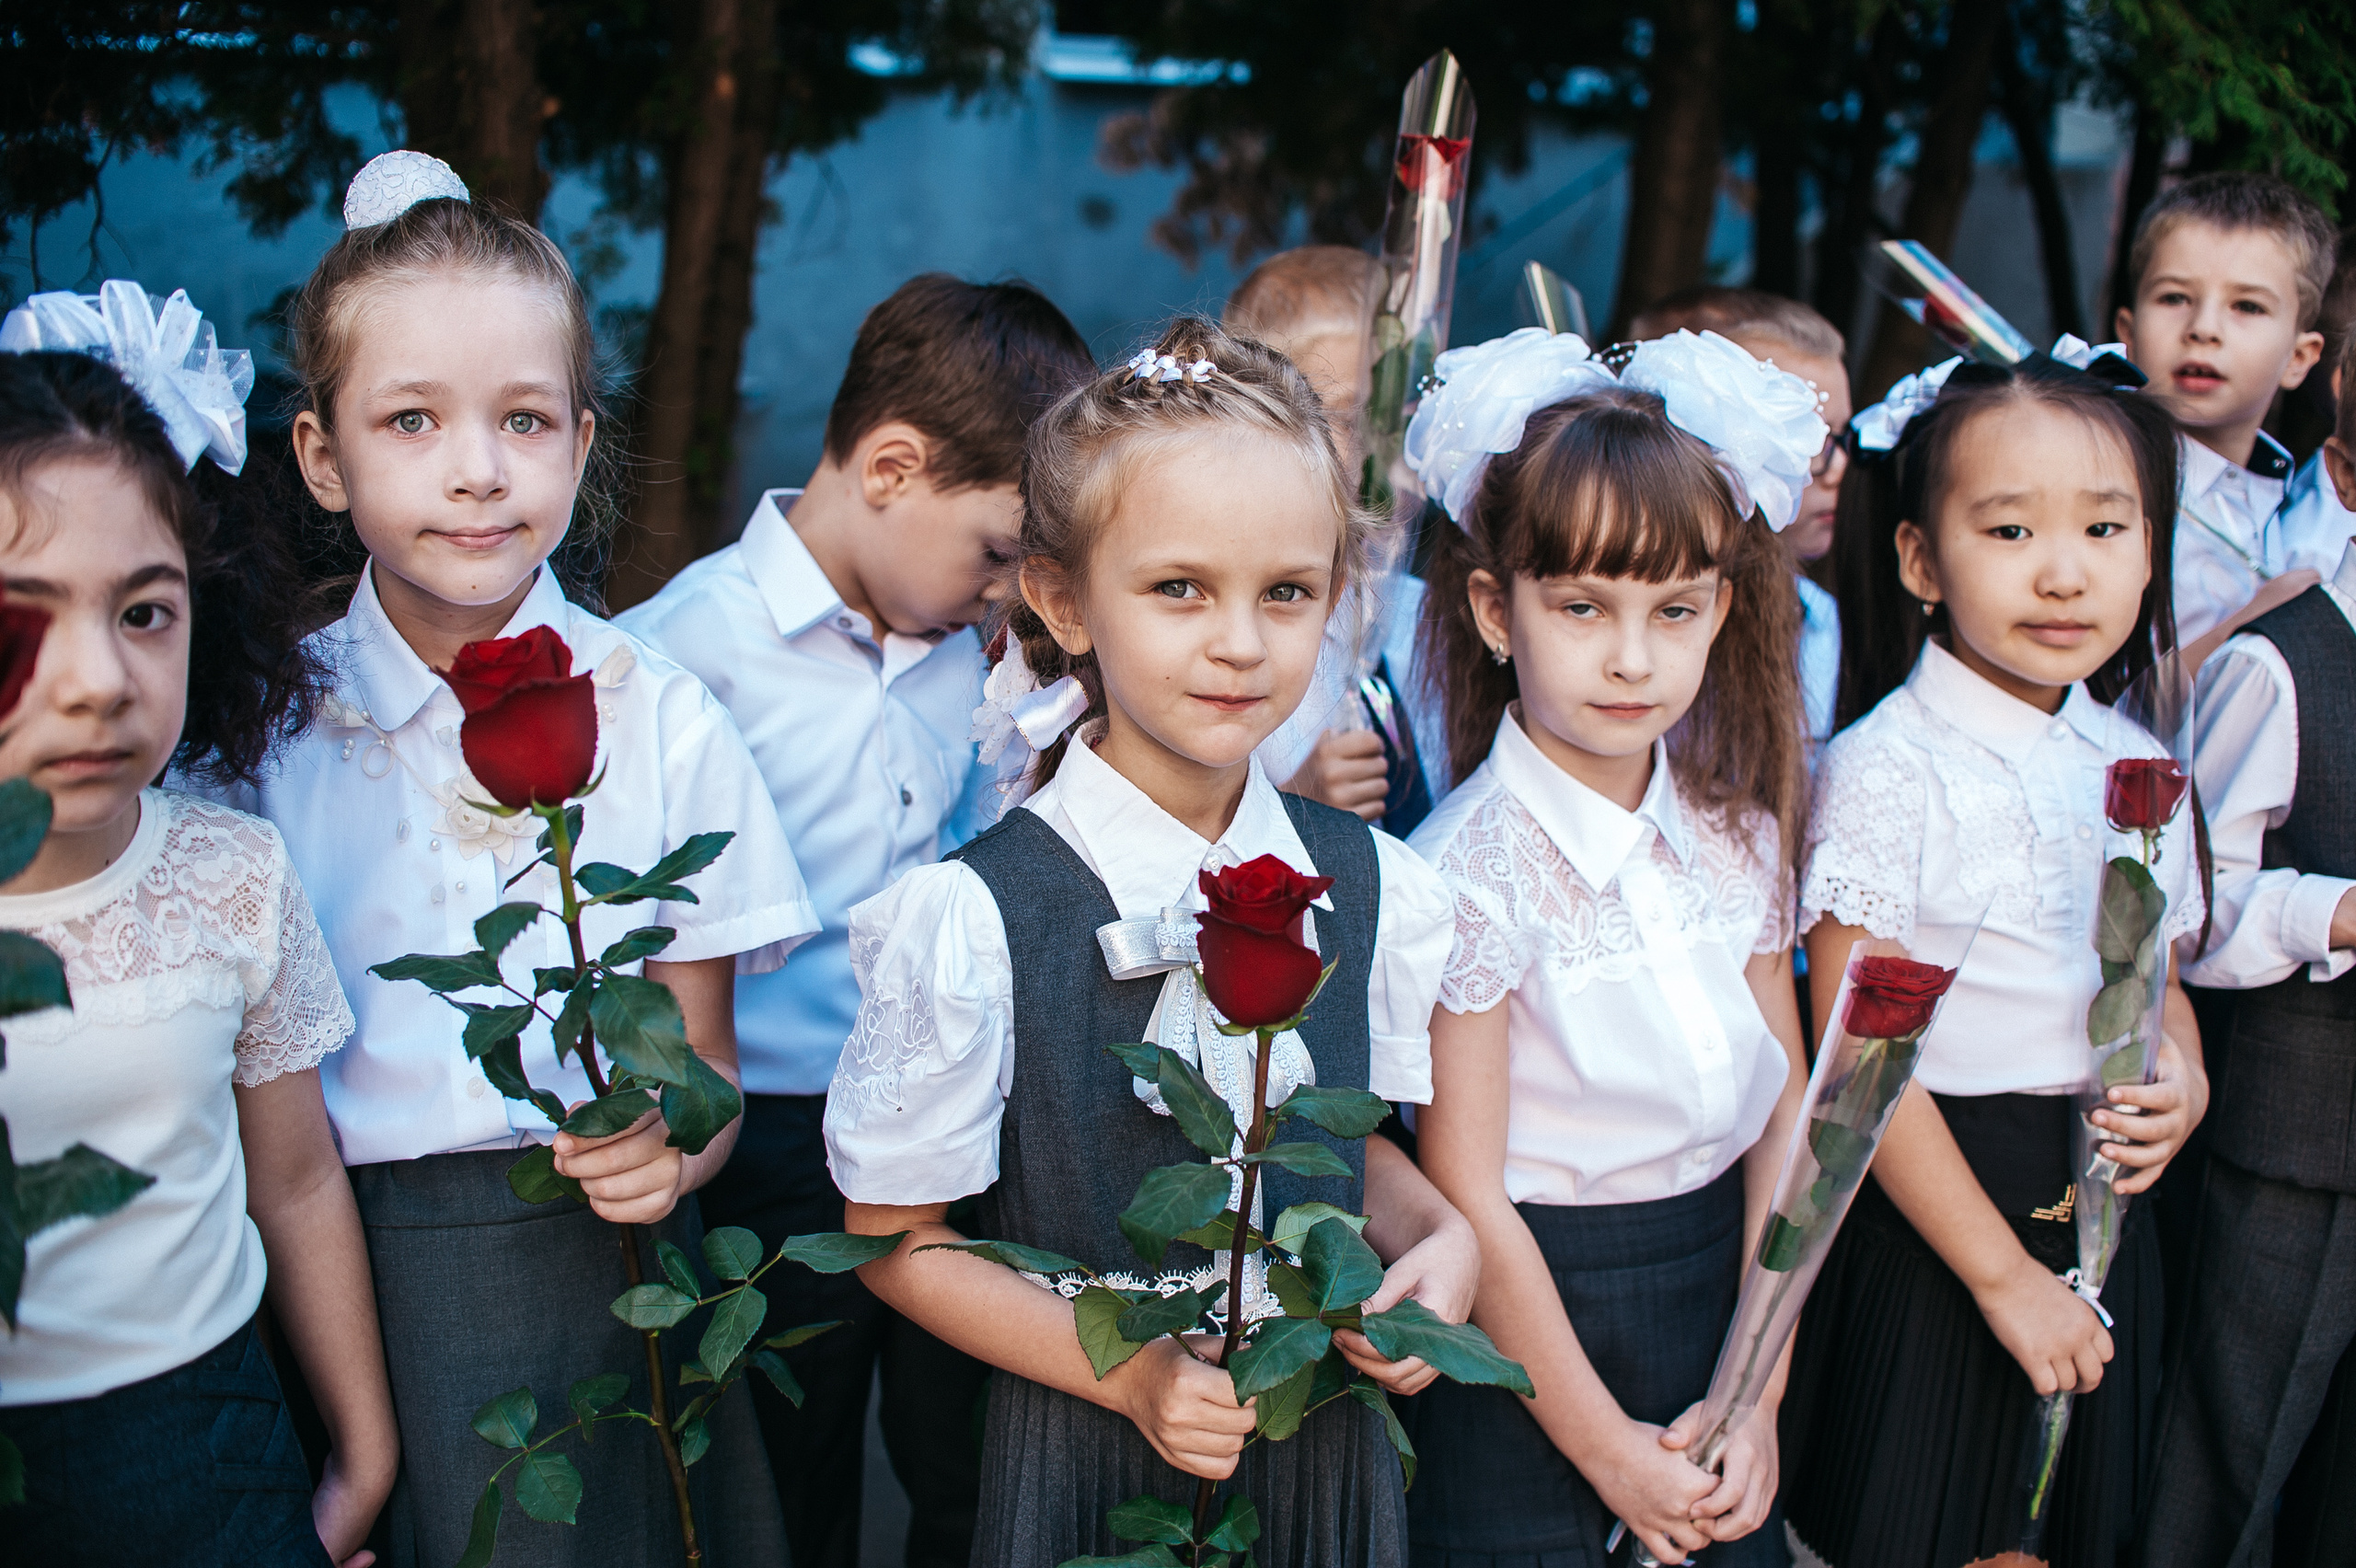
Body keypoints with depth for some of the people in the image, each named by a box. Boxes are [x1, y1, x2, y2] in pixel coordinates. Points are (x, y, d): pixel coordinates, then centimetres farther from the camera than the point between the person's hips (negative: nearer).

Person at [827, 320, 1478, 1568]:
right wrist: (1126, 1370, -17)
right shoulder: (974, 920, -18)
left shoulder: (1373, 888, -5)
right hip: (1086, 1463, -3)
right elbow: (896, 1235, -8)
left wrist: (1440, 1238, -8)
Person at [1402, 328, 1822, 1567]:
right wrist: (1605, 1447, -10)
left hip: (1723, 1289, 5)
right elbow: (1467, 1195, -15)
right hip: (1528, 1328, -5)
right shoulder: (1473, 871, -18)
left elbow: (1785, 1113, 3)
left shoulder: (1739, 833, -1)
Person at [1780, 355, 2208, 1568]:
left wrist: (2183, 1082, -6)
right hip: (1924, 1229, -6)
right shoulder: (1886, 771, -16)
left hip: (2097, 1221, 6)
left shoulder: (2136, 769, 4)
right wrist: (2001, 1272, -15)